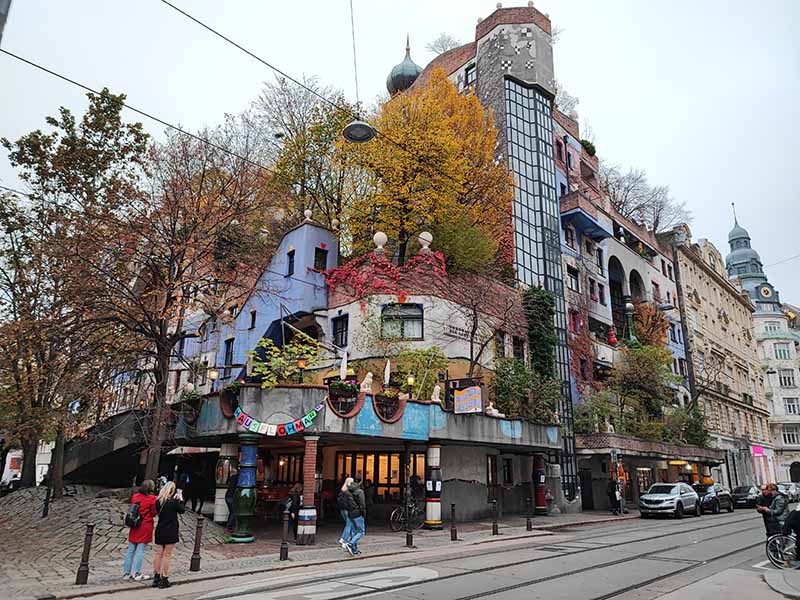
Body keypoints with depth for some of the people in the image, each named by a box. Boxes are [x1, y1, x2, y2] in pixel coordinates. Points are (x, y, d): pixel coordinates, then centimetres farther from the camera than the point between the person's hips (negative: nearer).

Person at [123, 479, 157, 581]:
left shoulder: (135, 496, 2)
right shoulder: (152, 498, -13)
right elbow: (154, 513, -8)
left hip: (134, 526, 5)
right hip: (145, 527, -5)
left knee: (130, 550, 12)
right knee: (140, 551, 0)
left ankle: (126, 573, 18)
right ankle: (137, 574, 2)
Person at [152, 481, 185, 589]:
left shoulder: (158, 501, -1)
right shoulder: (173, 502, -17)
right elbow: (182, 510, -4)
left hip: (160, 531, 6)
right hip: (170, 532, -5)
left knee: (159, 554, 14)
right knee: (167, 555, 2)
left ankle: (156, 577, 20)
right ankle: (164, 579, 7)